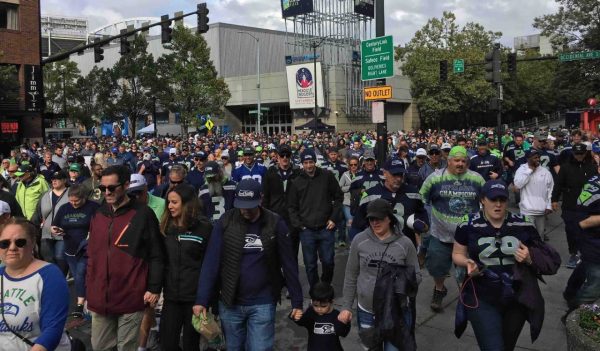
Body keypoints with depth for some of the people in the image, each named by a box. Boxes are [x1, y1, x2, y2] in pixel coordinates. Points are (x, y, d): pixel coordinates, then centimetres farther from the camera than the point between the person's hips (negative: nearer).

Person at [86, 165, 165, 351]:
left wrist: (154, 288, -11)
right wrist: (88, 288, 15)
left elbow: (156, 256, -7)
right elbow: (92, 255, 16)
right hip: (100, 298, 5)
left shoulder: (143, 215, -8)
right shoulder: (99, 214, 9)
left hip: (131, 298, -5)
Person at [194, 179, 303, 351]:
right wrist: (202, 300, -13)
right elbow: (211, 262, -8)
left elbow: (289, 264, -3)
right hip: (229, 303, 2)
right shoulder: (225, 222, -7)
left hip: (263, 304, -1)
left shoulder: (275, 223, -8)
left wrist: (297, 302, -2)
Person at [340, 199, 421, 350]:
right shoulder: (359, 240, -6)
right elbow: (351, 276, 2)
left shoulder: (405, 243, -9)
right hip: (366, 312, 2)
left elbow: (416, 276, 0)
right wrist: (346, 306, 3)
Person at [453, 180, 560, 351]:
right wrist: (468, 263, -19)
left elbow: (547, 260, 5)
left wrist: (529, 258, -16)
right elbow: (457, 254, 2)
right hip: (482, 300, -3)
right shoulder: (468, 225, -10)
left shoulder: (524, 225, -6)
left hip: (517, 300, 3)